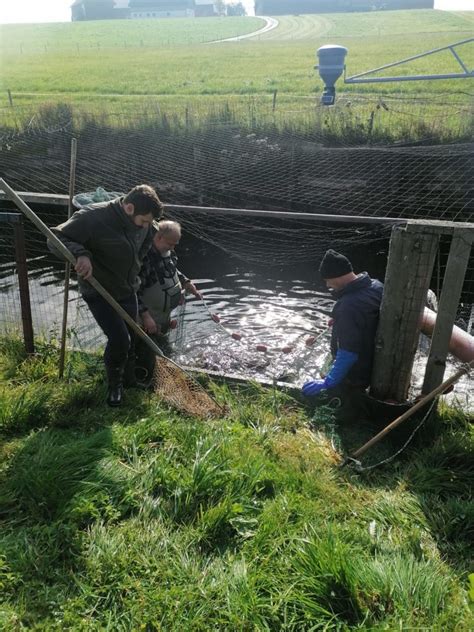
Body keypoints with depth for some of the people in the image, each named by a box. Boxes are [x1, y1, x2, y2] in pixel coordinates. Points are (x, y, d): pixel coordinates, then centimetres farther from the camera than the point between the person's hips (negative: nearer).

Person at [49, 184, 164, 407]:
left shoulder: (142, 221, -5)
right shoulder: (93, 218, -27)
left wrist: (134, 267, 10)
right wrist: (80, 254, -41)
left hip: (128, 291, 6)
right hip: (99, 294, -6)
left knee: (131, 339, 14)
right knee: (119, 339, -15)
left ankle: (130, 379, 41)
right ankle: (114, 384, 15)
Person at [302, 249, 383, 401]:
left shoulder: (348, 306, -36)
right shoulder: (376, 285, -8)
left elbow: (348, 352, -33)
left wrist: (328, 382, -27)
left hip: (355, 376, -8)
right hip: (375, 364, 9)